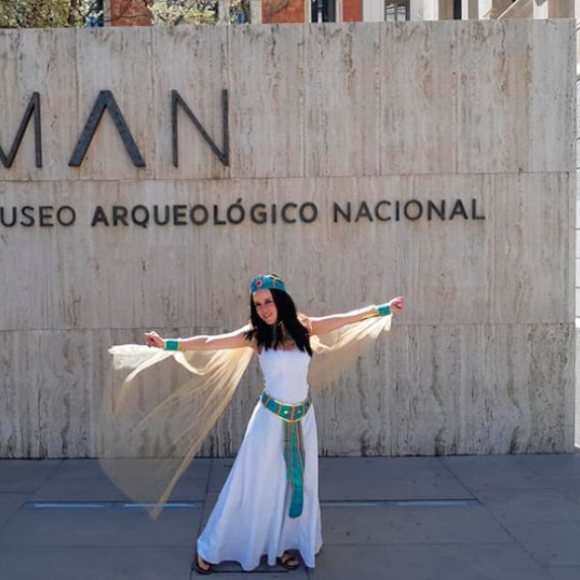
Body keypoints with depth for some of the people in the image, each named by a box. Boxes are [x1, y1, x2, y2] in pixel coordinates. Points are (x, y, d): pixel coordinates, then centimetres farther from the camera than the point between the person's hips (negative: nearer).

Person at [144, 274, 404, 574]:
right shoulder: (255, 335, -13)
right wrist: (167, 344, -27)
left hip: (303, 417, 3)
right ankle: (210, 549, 20)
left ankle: (284, 544, 32)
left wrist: (384, 309, 7)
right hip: (271, 418, -3)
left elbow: (349, 317, 2)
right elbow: (208, 342, -19)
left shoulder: (304, 327, -6)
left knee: (299, 482, 12)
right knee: (253, 483, 5)